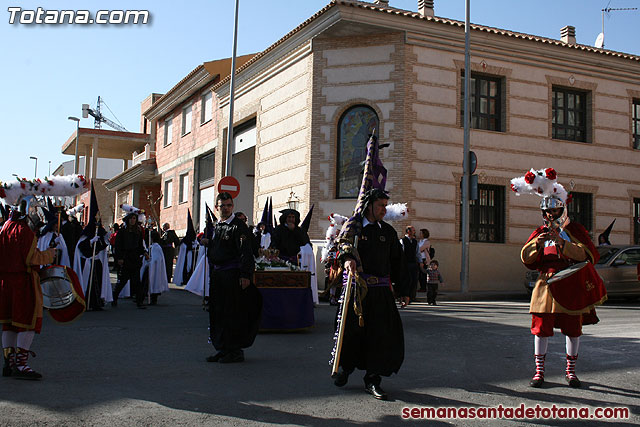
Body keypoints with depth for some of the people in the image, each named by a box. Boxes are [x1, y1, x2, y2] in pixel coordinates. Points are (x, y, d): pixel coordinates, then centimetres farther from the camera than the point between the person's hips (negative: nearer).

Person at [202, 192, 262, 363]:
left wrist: (245, 275, -22)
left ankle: (236, 351, 5)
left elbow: (246, 252, -16)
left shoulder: (238, 226, -9)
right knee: (217, 312, 11)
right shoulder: (217, 226, 16)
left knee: (234, 313, -4)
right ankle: (223, 348, 21)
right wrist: (208, 243, 10)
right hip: (216, 275, 8)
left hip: (233, 275, -8)